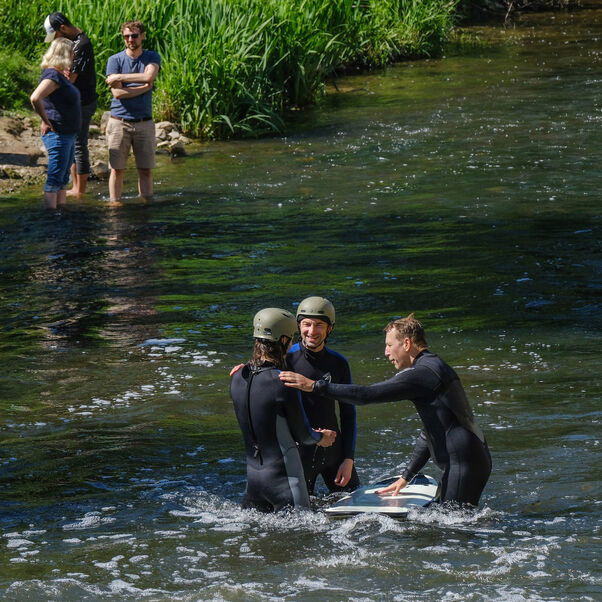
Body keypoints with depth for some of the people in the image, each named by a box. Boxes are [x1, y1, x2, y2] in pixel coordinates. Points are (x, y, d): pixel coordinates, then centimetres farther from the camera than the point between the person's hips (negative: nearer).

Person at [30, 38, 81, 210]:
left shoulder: (60, 75, 14)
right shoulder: (53, 76, -17)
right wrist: (46, 121, -20)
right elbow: (35, 98, -29)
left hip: (68, 135, 10)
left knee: (62, 179, 14)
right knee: (54, 179, -7)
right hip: (58, 135, -10)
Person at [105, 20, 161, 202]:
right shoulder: (115, 60, 1)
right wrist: (145, 87, -9)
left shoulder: (152, 58, 5)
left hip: (144, 123, 1)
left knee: (146, 169, 3)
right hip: (119, 122, -1)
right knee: (117, 169, -1)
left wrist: (119, 77, -10)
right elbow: (117, 92, -10)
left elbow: (149, 76, -17)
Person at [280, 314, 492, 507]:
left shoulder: (423, 373, -12)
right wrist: (406, 477, 29)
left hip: (463, 465, -10)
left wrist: (315, 386, -16)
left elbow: (367, 395, -19)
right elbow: (429, 433, 28)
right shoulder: (435, 368, 22)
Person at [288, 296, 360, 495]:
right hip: (299, 453, -3)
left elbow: (348, 413, 9)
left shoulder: (338, 363, 5)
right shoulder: (285, 359, -6)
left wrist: (348, 459, 4)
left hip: (334, 450, 3)